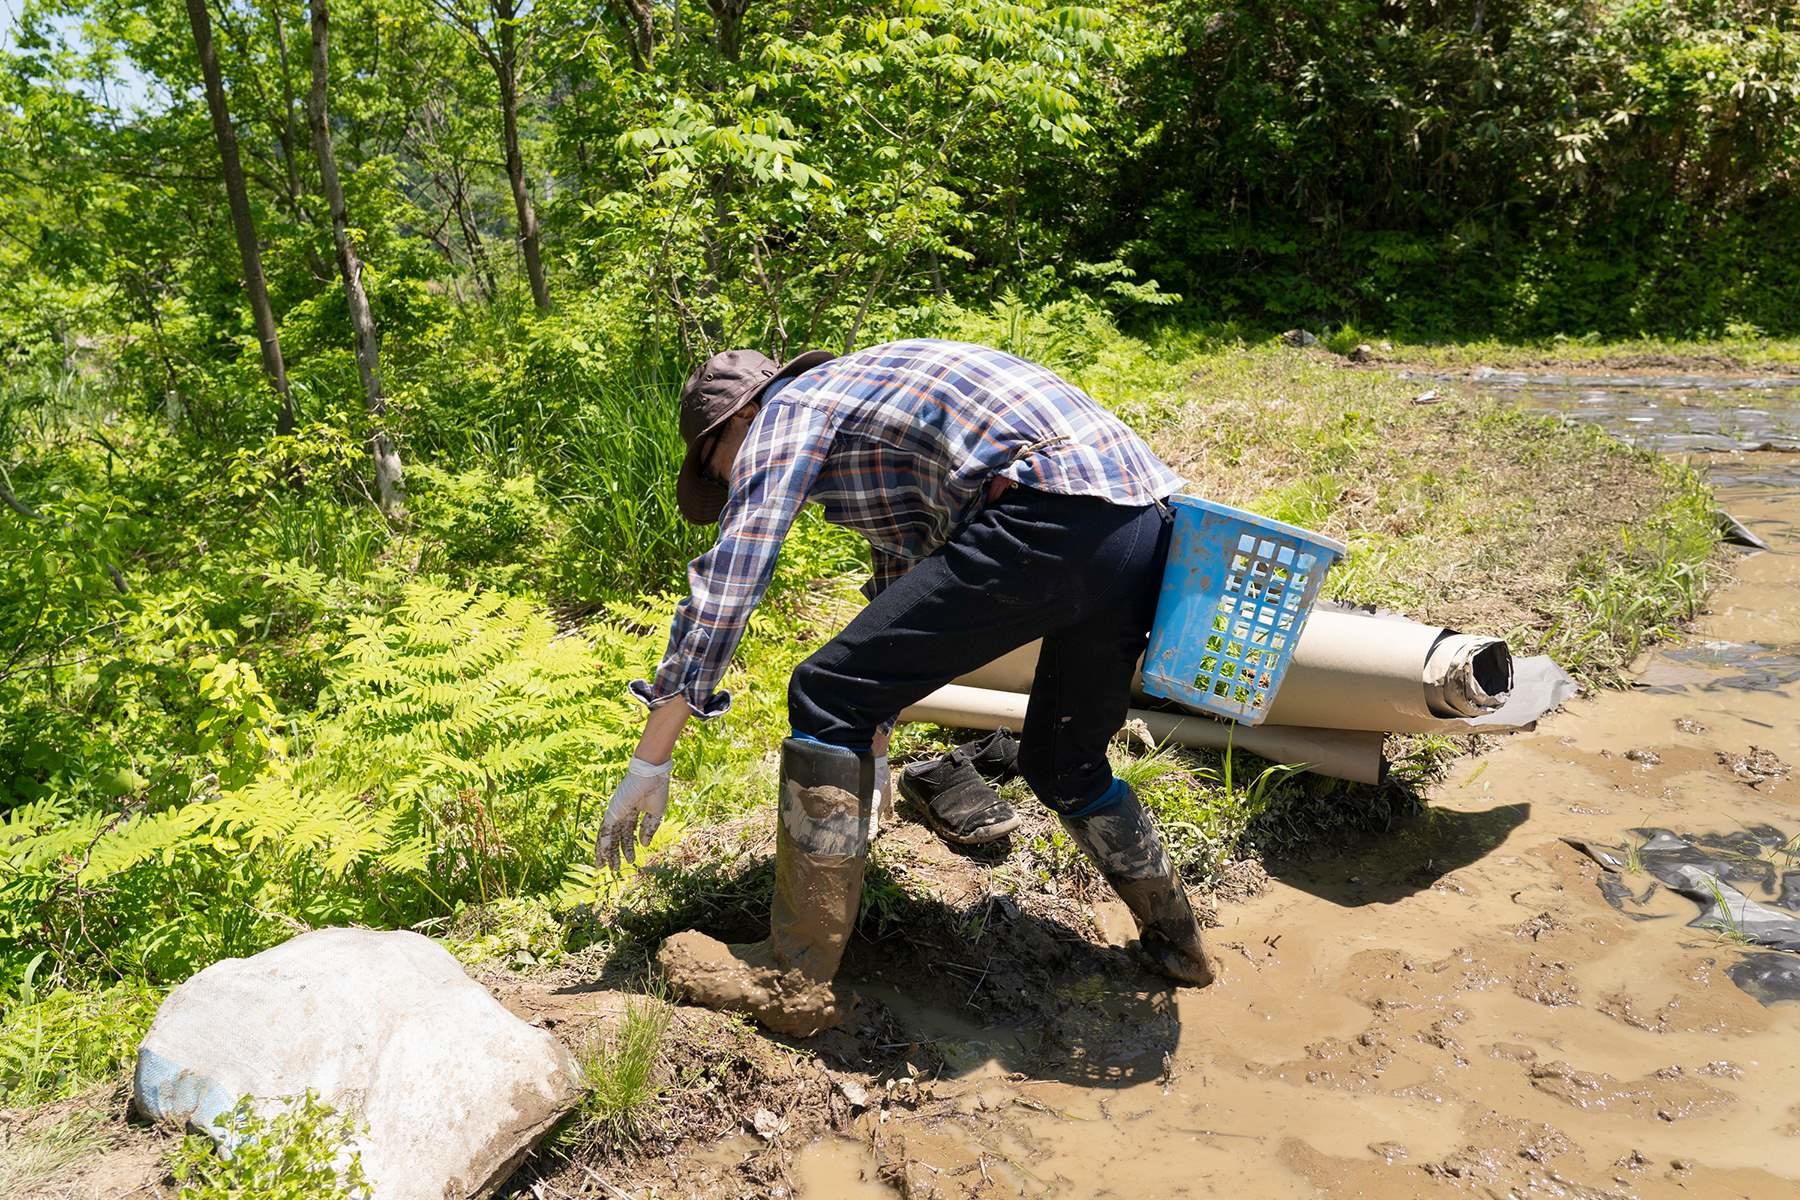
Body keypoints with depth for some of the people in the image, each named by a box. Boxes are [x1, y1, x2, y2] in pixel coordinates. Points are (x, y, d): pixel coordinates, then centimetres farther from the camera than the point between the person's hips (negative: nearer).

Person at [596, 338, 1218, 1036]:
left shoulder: (787, 410, 9)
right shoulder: (867, 414, 35)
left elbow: (726, 584, -1)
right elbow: (903, 580, 43)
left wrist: (649, 763, 3)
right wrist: (872, 745, 50)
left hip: (1053, 516, -10)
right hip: (1149, 527, 10)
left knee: (827, 699, -2)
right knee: (1062, 766, 26)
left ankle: (793, 980, 4)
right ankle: (1174, 943, 42)